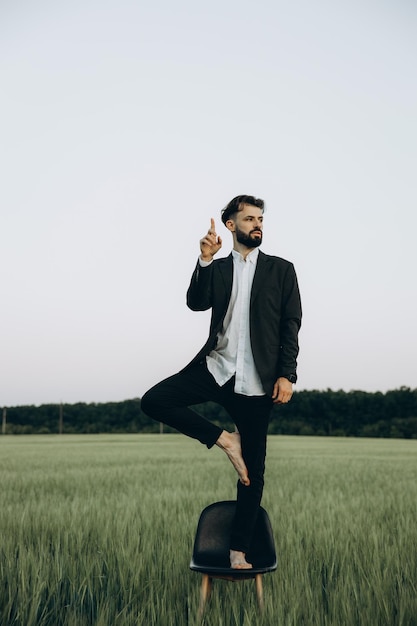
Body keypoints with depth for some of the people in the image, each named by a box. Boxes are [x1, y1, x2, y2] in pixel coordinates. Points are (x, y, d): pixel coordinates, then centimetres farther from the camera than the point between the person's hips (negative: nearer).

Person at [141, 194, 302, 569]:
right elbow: (196, 303, -7)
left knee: (253, 470, 3)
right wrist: (205, 260, -20)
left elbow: (291, 326, 0)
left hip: (257, 382, -2)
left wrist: (286, 376, -10)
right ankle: (224, 439, -2)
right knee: (154, 401, -18)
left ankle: (239, 550, 18)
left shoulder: (281, 269, 5)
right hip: (215, 369, 2)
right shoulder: (217, 268, 11)